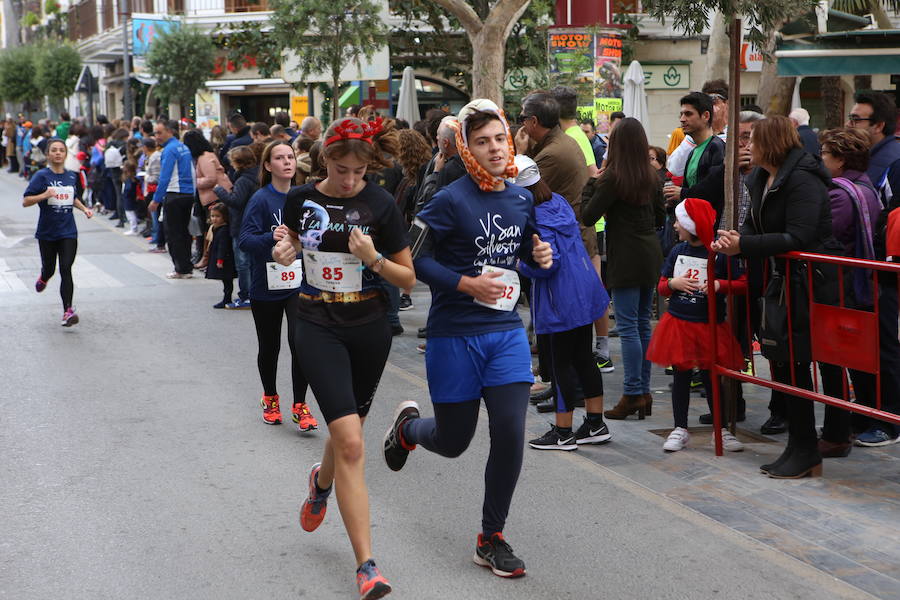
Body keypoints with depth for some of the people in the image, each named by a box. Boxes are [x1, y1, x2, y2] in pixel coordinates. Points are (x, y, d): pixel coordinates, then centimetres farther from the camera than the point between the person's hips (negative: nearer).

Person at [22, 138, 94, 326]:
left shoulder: (72, 176, 5)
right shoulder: (41, 176, -8)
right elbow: (25, 201, -11)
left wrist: (84, 209, 6)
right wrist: (44, 195, -27)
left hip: (68, 232, 1)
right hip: (46, 233, -1)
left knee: (66, 270, -9)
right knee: (49, 269, 13)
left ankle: (68, 312, -11)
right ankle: (43, 279, 51)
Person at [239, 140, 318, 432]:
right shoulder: (261, 199, -11)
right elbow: (245, 240, -21)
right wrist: (270, 237, -37)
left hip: (299, 284, 2)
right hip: (266, 286, -2)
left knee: (300, 342, -12)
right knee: (269, 347, 13)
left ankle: (300, 406, 1)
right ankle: (270, 399, 36)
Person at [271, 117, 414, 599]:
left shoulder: (380, 205, -7)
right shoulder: (301, 199, -2)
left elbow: (408, 279, -3)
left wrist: (373, 257, -20)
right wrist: (285, 252, -5)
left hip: (369, 327, 1)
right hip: (318, 327, -1)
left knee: (346, 433, 17)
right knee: (350, 443, -14)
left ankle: (321, 482, 55)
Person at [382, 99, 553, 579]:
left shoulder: (521, 199, 5)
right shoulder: (451, 201, -14)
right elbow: (414, 259, -13)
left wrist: (539, 255, 0)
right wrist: (467, 284, -22)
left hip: (506, 332, 4)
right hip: (455, 336, -4)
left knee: (510, 435, -5)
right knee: (454, 442, 8)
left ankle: (491, 539, 14)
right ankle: (408, 426, 46)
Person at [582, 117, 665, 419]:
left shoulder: (613, 177, -13)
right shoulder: (652, 176, 8)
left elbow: (588, 216, -13)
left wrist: (591, 184, -1)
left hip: (625, 258, -7)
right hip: (651, 254, 7)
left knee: (628, 326, -4)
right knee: (643, 325, 11)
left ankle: (633, 394, -4)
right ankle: (644, 393, 15)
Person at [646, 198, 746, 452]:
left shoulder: (719, 253, -9)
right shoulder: (677, 251, 4)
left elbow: (743, 284, -6)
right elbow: (661, 286, 10)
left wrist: (720, 285, -20)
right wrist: (674, 283, -10)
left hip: (709, 326, -3)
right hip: (678, 324, 3)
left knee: (710, 377, 5)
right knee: (681, 376, 9)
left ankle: (721, 430, 19)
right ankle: (680, 429, 19)